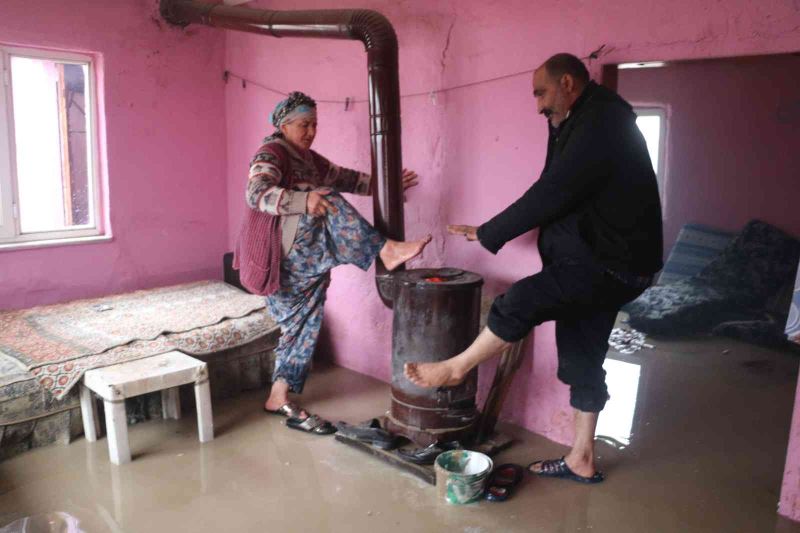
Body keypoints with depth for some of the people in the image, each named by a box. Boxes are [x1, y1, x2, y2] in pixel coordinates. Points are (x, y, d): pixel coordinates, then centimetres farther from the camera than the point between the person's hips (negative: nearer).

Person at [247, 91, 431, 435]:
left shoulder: (309, 158, 19)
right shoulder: (272, 153, -8)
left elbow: (344, 178, 24)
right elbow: (256, 194, -26)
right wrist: (303, 201, -39)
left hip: (307, 263, 9)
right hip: (289, 254, -9)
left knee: (303, 326, 8)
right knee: (331, 205, -25)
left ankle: (279, 399, 17)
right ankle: (387, 252, -30)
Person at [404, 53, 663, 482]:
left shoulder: (600, 121, -16)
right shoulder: (585, 123, 17)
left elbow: (552, 194, -20)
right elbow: (556, 192, 12)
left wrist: (488, 234, -13)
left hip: (608, 264, -10)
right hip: (600, 262, 10)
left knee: (520, 302, -17)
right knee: (583, 361, 12)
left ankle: (456, 368, 5)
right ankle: (581, 461, 23)